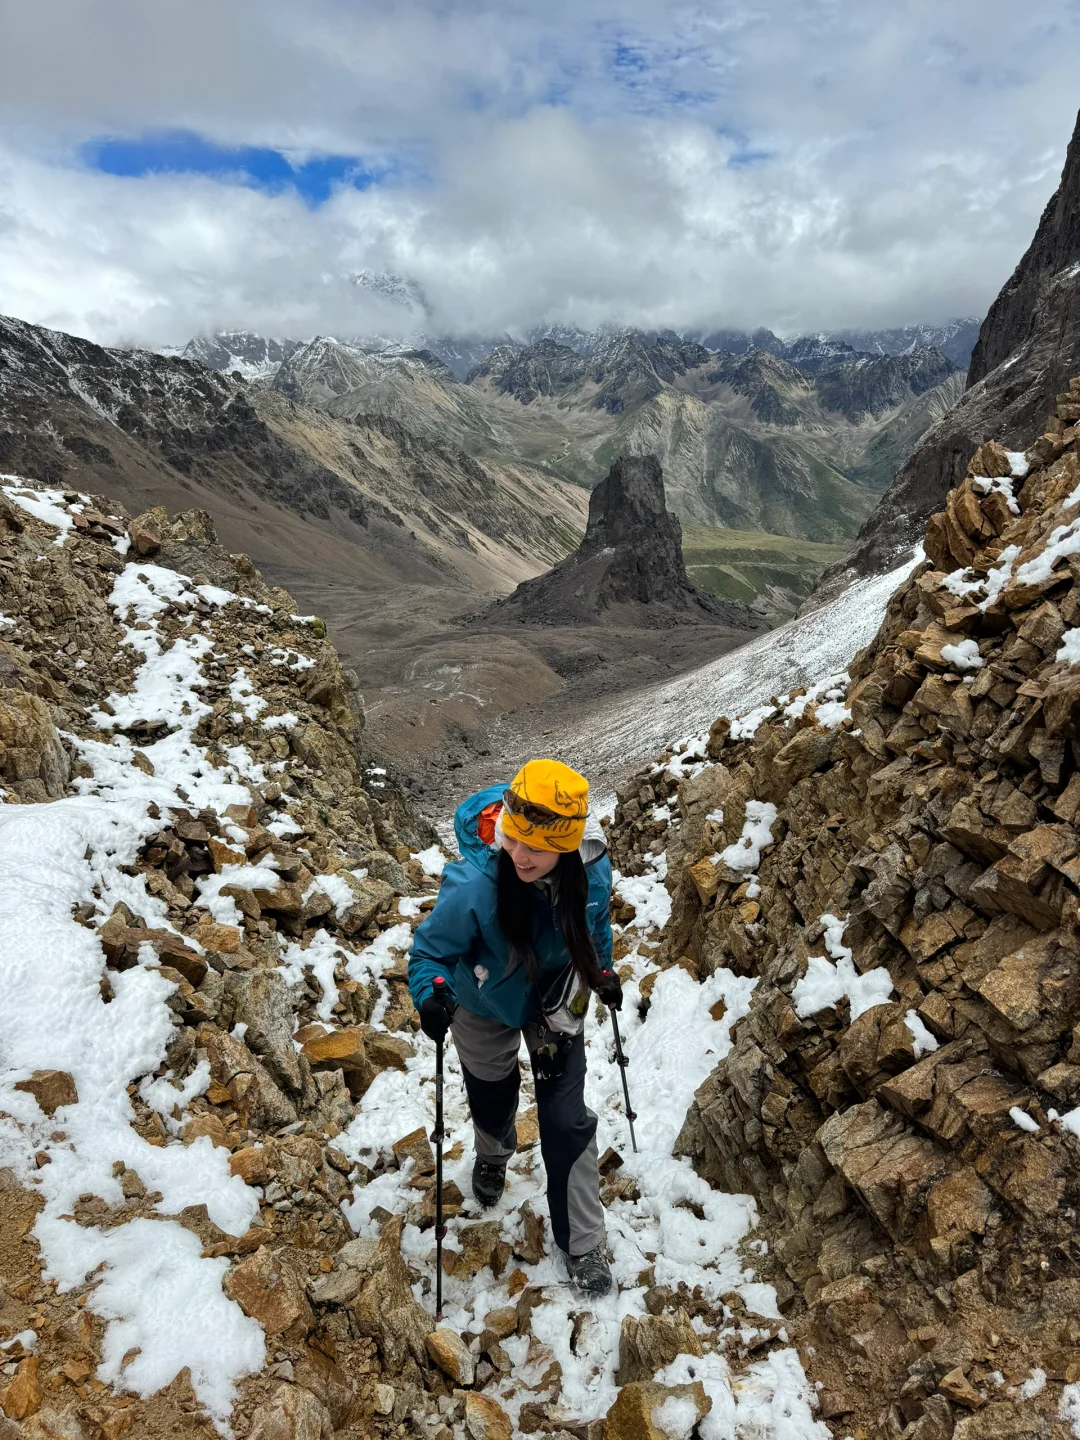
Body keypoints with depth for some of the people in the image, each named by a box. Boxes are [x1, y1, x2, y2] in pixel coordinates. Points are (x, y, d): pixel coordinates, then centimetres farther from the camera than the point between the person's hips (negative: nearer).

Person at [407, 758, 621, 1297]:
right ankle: (493, 1156, 62)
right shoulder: (474, 885, -40)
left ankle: (582, 1245, 27)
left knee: (567, 1119, 4)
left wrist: (603, 970, 10)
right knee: (492, 1101, 24)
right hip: (486, 1007, -1)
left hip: (557, 1004, 1)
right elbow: (429, 950, -23)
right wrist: (430, 995, -42)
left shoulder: (590, 869, -28)